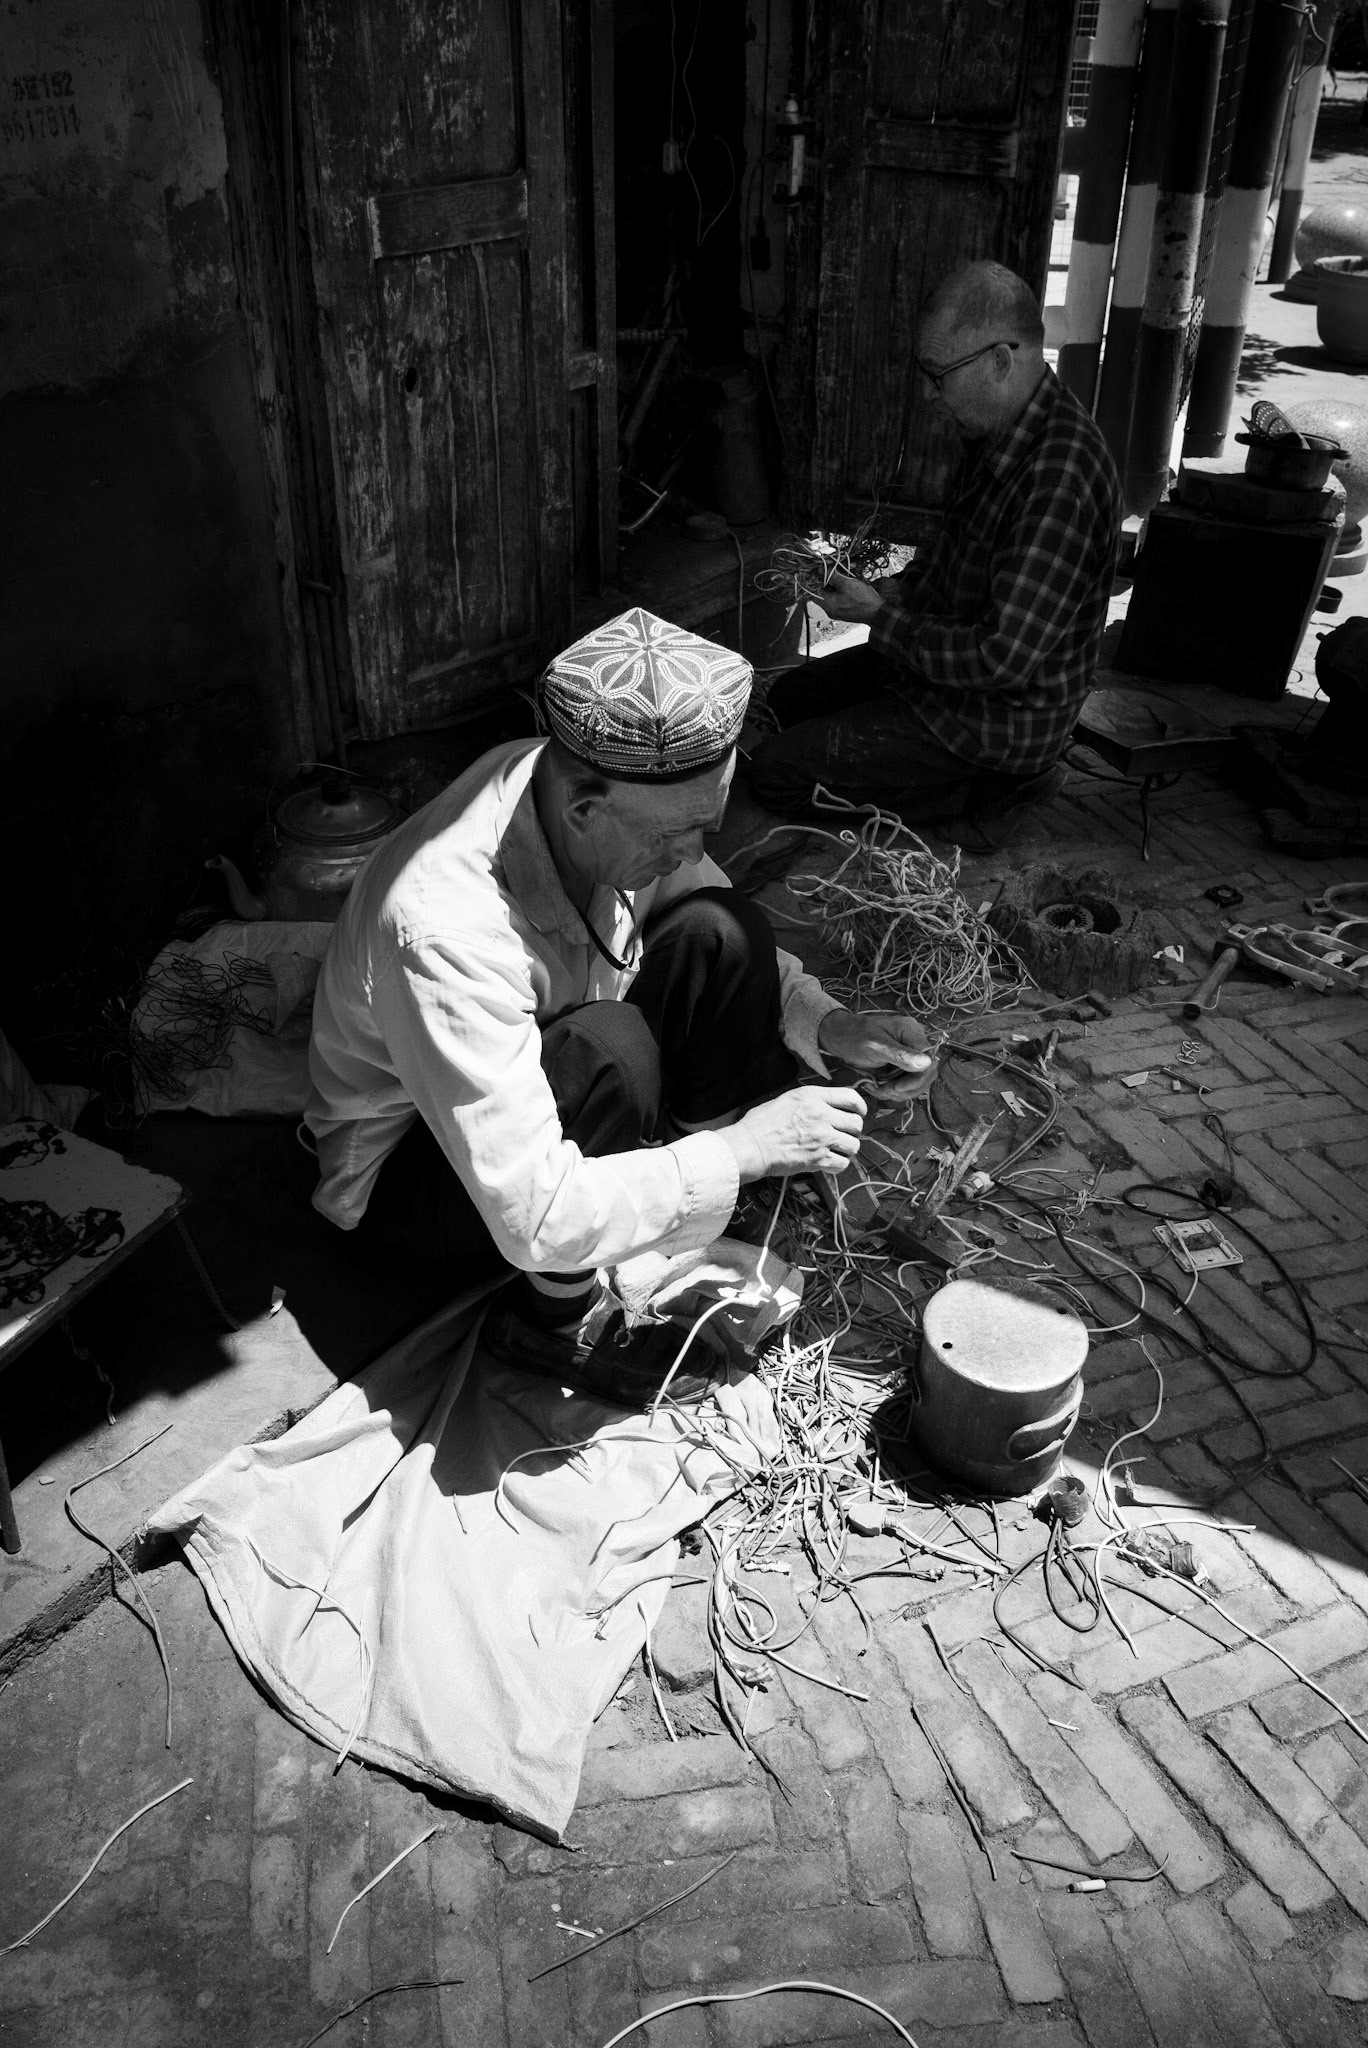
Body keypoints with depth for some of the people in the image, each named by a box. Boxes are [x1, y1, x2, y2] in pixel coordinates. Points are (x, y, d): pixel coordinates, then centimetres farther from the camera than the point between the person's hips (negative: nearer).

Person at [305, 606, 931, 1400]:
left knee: (721, 931, -15)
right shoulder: (446, 931, -40)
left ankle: (714, 1245, -1)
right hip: (410, 1161, -7)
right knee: (612, 1052, -36)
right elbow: (535, 1221, -39)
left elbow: (736, 957, 3)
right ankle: (556, 1317, -11)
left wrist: (824, 1022, -15)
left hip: (541, 1072, 7)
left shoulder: (625, 820, -18)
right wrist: (744, 1146, -33)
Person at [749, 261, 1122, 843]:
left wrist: (879, 617, -21)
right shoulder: (1003, 432, 0)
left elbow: (1003, 658, -32)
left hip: (999, 719, -10)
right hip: (949, 658, 10)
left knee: (775, 773, -9)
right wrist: (901, 589, 1)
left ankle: (984, 789, -2)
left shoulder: (1058, 479, -33)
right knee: (788, 697, 22)